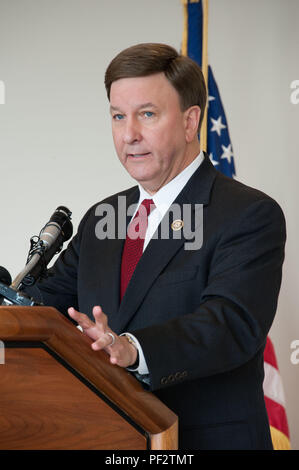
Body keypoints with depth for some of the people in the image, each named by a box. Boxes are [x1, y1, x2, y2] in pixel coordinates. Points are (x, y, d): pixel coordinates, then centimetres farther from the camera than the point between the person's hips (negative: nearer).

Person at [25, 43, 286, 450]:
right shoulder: (100, 220, 11)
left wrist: (133, 349, -41)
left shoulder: (252, 215, -12)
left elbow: (233, 323, -25)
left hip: (209, 438, -5)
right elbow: (44, 304, 5)